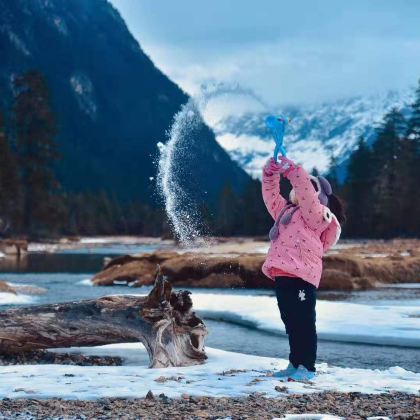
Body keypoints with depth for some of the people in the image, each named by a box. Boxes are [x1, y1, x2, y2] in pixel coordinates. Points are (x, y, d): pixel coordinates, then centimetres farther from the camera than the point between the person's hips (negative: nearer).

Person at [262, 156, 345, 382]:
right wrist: (271, 174, 12)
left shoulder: (316, 213, -1)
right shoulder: (286, 211, 25)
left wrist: (292, 171, -21)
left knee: (303, 322, -8)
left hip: (301, 276, -9)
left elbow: (306, 192, -18)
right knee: (291, 322, 13)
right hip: (283, 276, 10)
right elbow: (271, 196, 27)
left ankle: (307, 367, -7)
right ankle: (295, 364, 20)